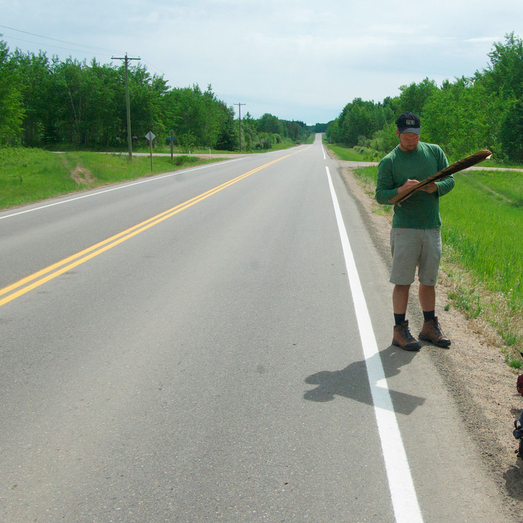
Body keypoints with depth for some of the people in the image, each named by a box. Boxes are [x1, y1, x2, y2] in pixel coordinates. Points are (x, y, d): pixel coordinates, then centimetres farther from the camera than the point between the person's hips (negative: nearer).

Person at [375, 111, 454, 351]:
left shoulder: (434, 152, 9)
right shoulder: (388, 162, -1)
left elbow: (450, 180, 10)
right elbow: (380, 195, -4)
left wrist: (436, 187, -12)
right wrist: (401, 190, -22)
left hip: (432, 228, 4)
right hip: (404, 229, -4)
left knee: (428, 281, 12)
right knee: (403, 281, -2)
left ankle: (429, 326, 26)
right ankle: (400, 330, 6)